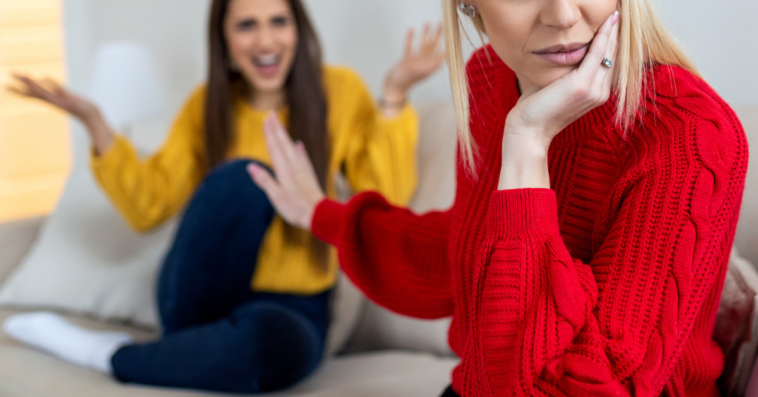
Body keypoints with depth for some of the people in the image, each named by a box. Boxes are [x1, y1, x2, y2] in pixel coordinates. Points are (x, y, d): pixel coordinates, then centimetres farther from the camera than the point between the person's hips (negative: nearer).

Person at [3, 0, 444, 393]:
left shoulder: (340, 90, 0)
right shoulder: (209, 105, 5)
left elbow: (386, 205, -8)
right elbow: (149, 207, 2)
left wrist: (393, 97, -17)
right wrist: (93, 120, -8)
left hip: (292, 306, 0)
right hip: (204, 297, 1)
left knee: (276, 339, -40)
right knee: (244, 178, -30)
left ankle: (108, 355, -13)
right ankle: (185, 344, -10)